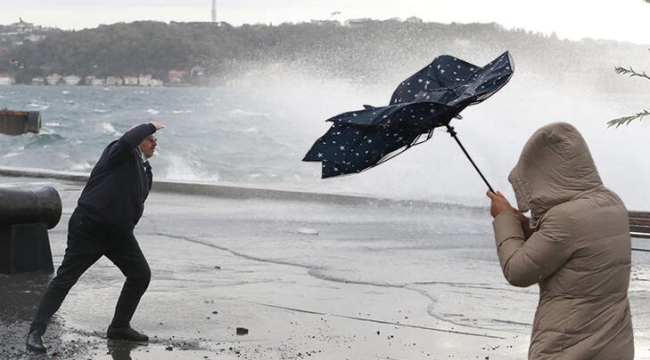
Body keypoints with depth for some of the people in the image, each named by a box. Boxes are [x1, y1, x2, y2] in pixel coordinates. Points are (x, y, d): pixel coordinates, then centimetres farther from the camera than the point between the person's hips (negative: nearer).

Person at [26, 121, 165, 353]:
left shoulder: (144, 170, 16)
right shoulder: (118, 153, -7)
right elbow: (127, 141, -31)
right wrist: (150, 126, -17)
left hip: (119, 232, 8)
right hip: (89, 227, -8)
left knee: (141, 275, 8)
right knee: (65, 279, -8)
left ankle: (119, 327, 23)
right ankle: (36, 332, -6)